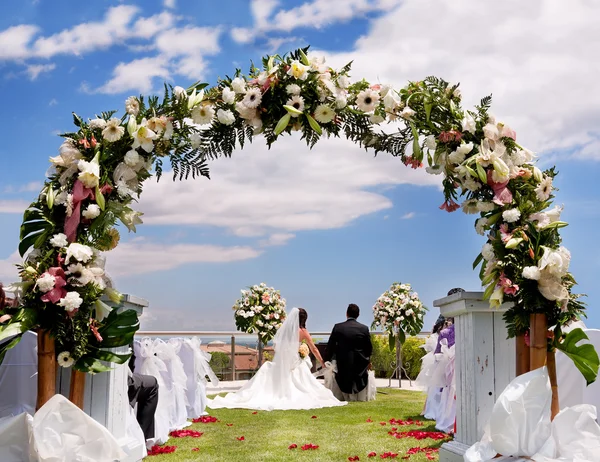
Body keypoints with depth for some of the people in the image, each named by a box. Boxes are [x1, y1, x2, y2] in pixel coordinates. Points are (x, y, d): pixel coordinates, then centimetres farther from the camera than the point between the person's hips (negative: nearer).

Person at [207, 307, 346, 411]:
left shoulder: (282, 329, 1)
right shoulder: (303, 332, -3)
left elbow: (276, 346, 12)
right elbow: (314, 349, 4)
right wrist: (323, 363, 14)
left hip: (279, 364, 2)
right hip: (295, 365, -2)